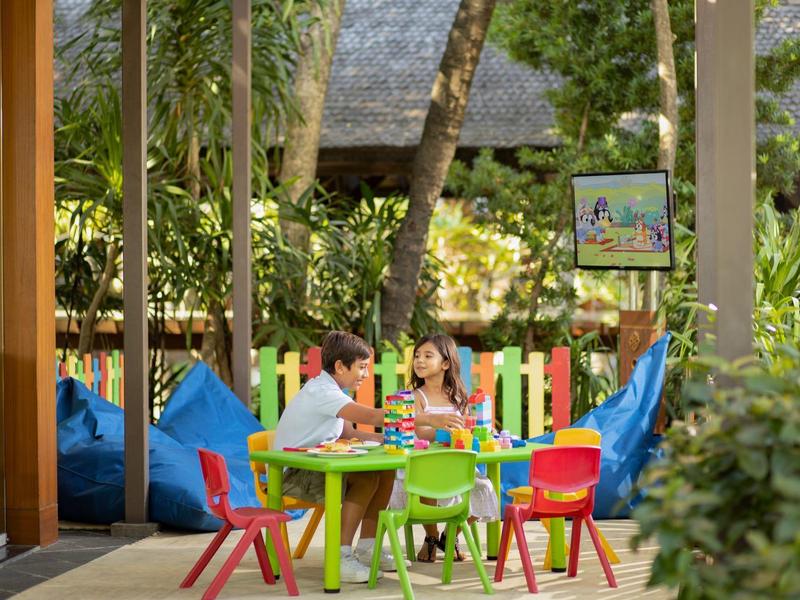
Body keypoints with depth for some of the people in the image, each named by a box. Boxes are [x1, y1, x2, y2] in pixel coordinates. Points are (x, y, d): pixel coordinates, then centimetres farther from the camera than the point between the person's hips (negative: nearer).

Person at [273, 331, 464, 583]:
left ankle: (366, 547, 7)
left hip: (316, 466, 10)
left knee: (386, 471, 1)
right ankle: (341, 558, -24)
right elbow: (372, 416, -32)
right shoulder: (321, 392, -22)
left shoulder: (330, 390, 10)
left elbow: (348, 432, 12)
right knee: (366, 477, -27)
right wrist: (429, 419, -34)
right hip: (291, 474, -10)